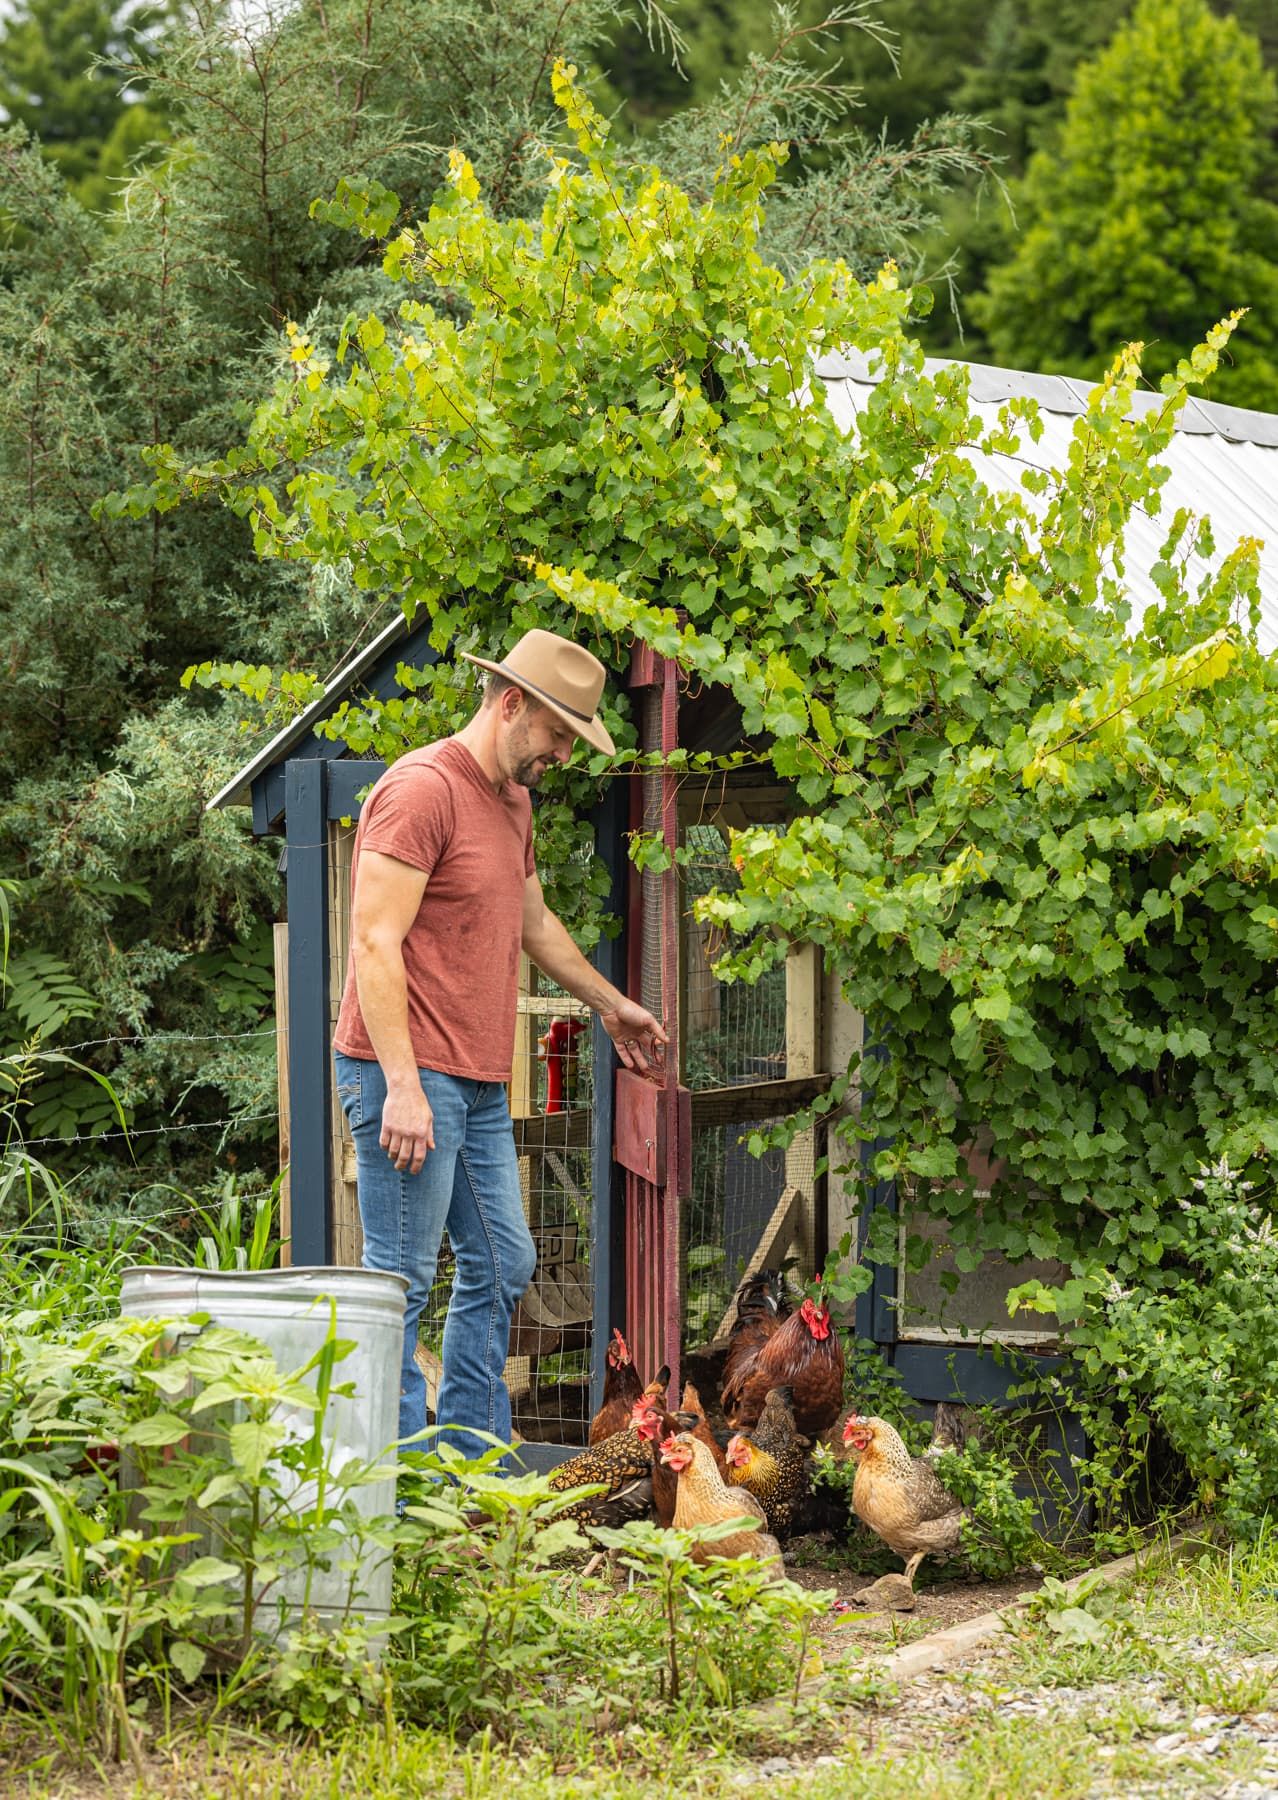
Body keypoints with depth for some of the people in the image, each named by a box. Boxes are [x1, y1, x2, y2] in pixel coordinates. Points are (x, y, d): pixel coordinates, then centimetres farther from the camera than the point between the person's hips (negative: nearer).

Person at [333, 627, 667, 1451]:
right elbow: (375, 942, -18)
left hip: (480, 1087, 10)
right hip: (410, 1079, -10)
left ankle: (474, 1461, 19)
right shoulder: (422, 788, -13)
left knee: (502, 1268, 12)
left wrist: (611, 1003, 43)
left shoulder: (513, 800, 17)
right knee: (403, 1282, -6)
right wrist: (403, 1084, -23)